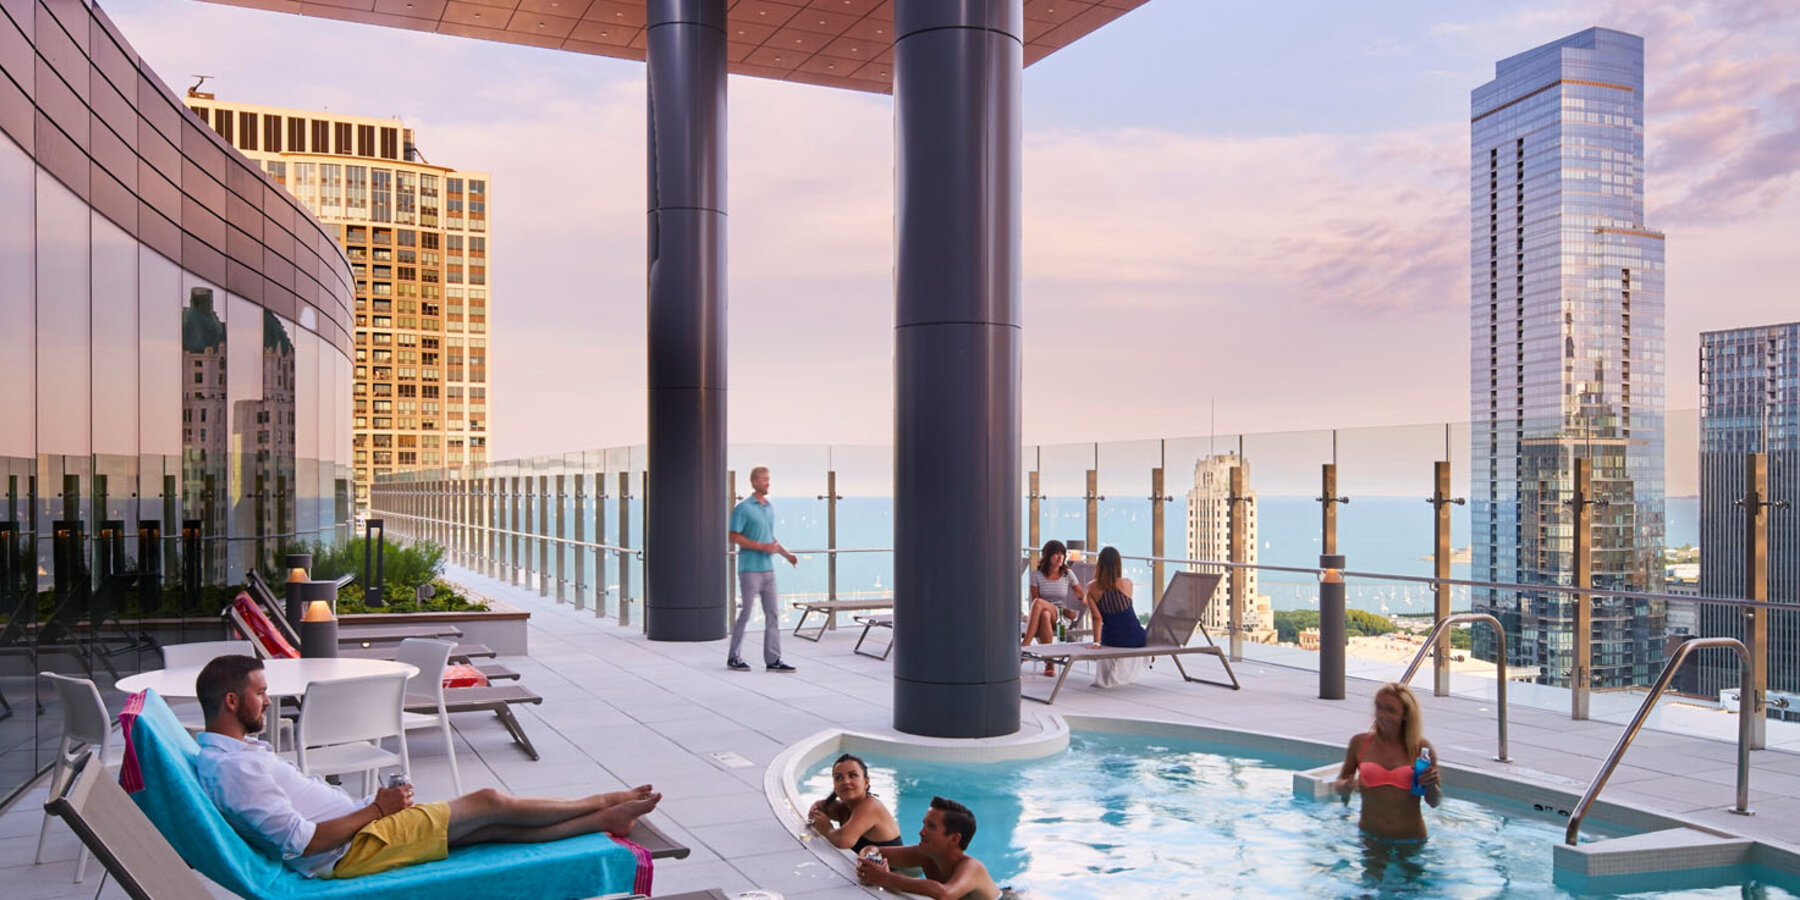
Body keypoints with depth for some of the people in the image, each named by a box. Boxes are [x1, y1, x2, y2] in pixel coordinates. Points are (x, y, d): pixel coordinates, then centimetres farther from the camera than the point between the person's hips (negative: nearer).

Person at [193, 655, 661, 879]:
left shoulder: (234, 752, 12)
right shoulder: (232, 768, -21)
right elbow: (301, 842, -24)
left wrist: (378, 802, 10)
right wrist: (376, 809, -14)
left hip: (358, 827, 10)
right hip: (350, 851, -10)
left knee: (491, 825, 6)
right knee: (490, 802, -6)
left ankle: (603, 819, 12)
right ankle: (603, 804, 9)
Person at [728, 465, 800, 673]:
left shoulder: (770, 508, 14)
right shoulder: (743, 508, -9)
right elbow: (735, 538, -13)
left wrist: (787, 554, 11)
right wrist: (762, 547, -19)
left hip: (768, 569, 7)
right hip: (749, 568, -7)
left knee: (773, 614, 4)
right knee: (745, 613, -1)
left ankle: (773, 659, 8)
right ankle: (733, 658, 11)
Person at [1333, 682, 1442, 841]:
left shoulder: (1422, 748, -4)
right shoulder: (1359, 744, -3)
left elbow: (1434, 802, 6)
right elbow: (1339, 784, 10)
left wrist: (1431, 785, -15)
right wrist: (1347, 786, -12)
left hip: (1410, 840, -1)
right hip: (1368, 836, 1)